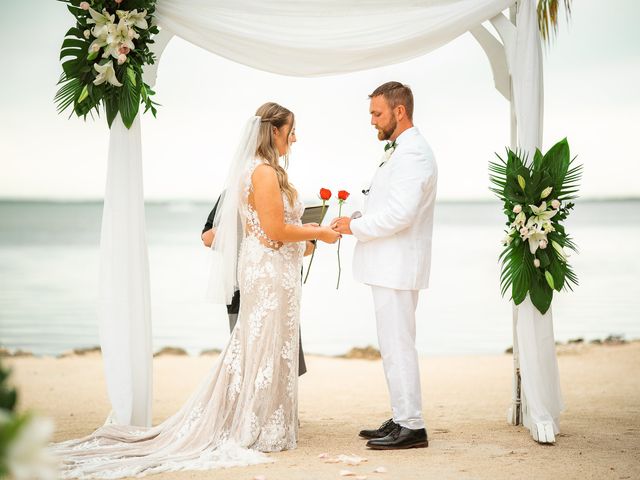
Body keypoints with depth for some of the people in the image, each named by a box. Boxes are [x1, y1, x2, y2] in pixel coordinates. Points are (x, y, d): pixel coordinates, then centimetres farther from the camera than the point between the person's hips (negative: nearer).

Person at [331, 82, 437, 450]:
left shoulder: (413, 153, -16)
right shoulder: (400, 151, 18)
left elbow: (399, 213, -25)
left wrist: (355, 226, -13)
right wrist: (357, 221, 8)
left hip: (398, 268, -11)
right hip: (390, 266, 11)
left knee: (399, 346, -6)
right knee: (394, 346, 15)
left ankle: (412, 427, 1)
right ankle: (402, 420, 23)